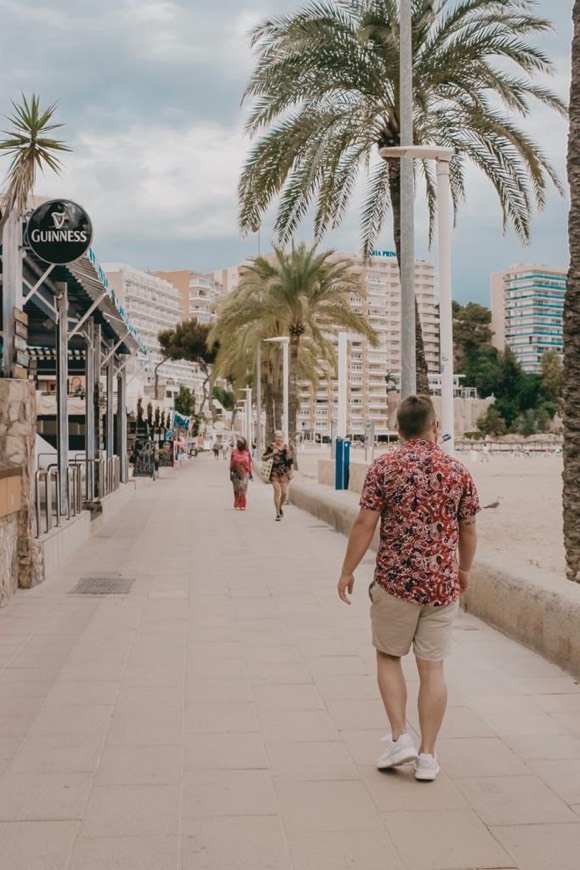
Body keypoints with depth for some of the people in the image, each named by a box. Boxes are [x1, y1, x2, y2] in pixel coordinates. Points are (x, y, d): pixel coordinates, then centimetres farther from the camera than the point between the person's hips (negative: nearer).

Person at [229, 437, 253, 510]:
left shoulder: (247, 452, 1)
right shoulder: (234, 452, 2)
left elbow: (249, 463, 6)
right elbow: (231, 464, 5)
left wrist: (250, 473, 6)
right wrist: (230, 473, 3)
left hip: (245, 473, -1)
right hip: (236, 473, 1)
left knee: (243, 489, -6)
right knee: (237, 489, 4)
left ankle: (242, 505, -2)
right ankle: (236, 505, 14)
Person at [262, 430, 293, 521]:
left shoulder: (286, 447, 5)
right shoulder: (271, 446, -1)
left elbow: (291, 460, 10)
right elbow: (263, 457, 3)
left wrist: (291, 472, 7)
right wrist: (272, 454, -13)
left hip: (285, 472, 2)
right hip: (275, 472, -2)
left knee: (284, 493, 2)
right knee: (277, 491, -9)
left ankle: (280, 507, 32)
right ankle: (278, 513, -2)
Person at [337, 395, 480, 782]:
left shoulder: (384, 467, -6)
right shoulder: (458, 471, 1)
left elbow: (365, 524, -9)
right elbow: (468, 530, 7)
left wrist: (348, 572, 1)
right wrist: (464, 570, 23)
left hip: (395, 580, -2)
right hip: (443, 583, 2)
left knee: (388, 656, 16)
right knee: (432, 667, 8)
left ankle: (400, 737, 8)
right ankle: (427, 756, 13)